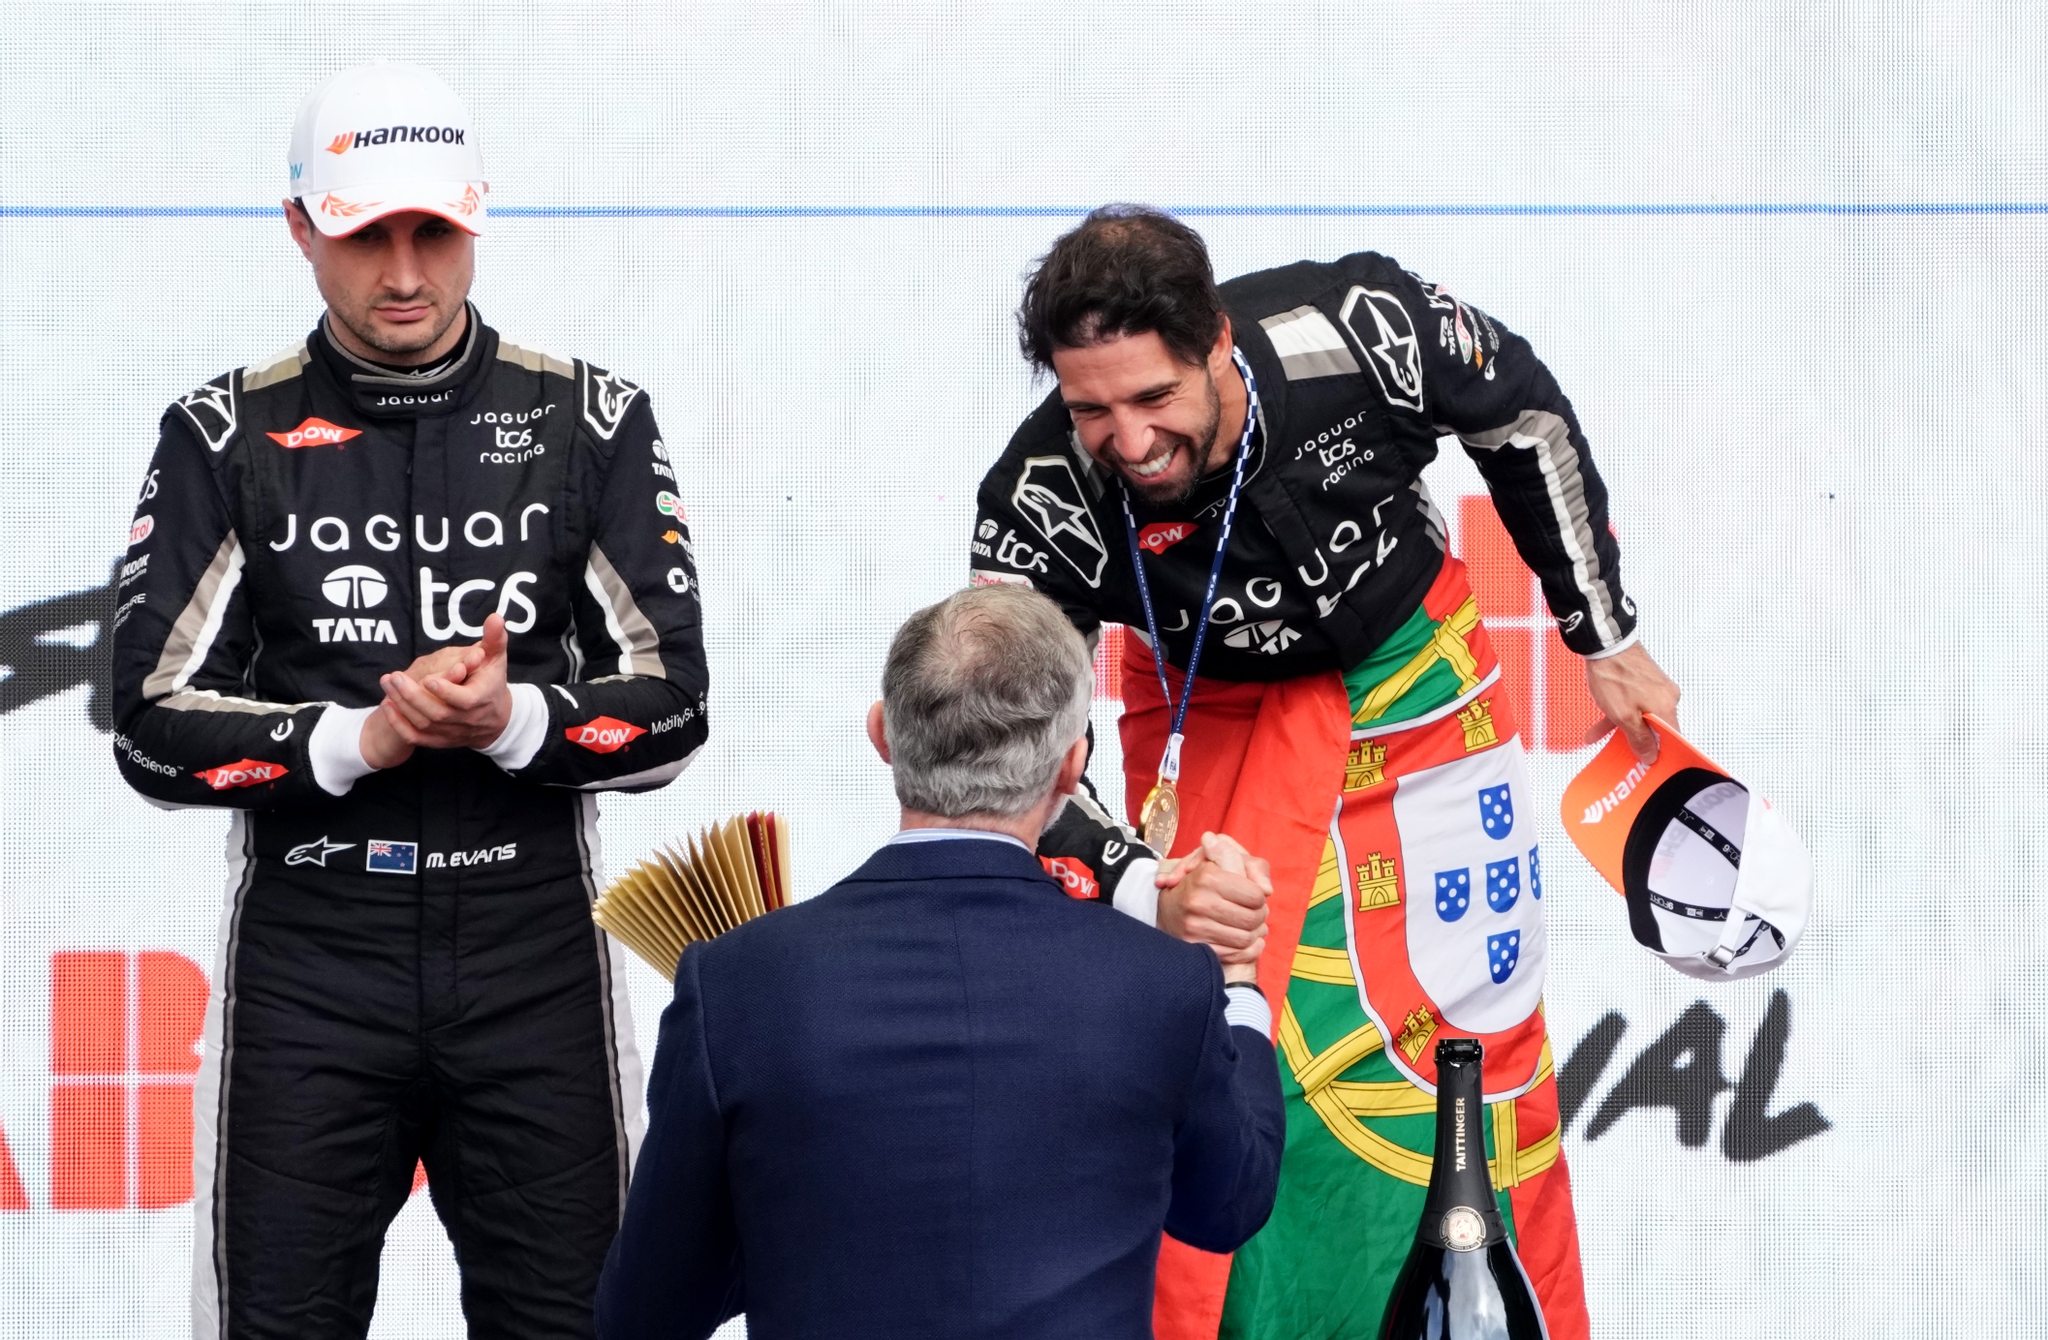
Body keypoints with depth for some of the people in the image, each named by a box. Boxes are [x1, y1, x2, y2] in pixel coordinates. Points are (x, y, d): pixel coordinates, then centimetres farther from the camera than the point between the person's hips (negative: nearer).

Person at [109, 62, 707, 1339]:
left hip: (535, 957, 0)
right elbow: (157, 724, -3)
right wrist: (359, 740, -16)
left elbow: (667, 706, 0)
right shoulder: (226, 438, 2)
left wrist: (515, 721, -18)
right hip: (308, 960, 0)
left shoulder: (592, 421, 4)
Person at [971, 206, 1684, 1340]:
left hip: (1411, 657, 1)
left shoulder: (1362, 332, -33)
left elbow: (1524, 417, -10)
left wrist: (1604, 638, -1)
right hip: (1212, 704, 0)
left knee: (1474, 1008, 4)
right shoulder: (1045, 505, -33)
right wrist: (1147, 897, -50)